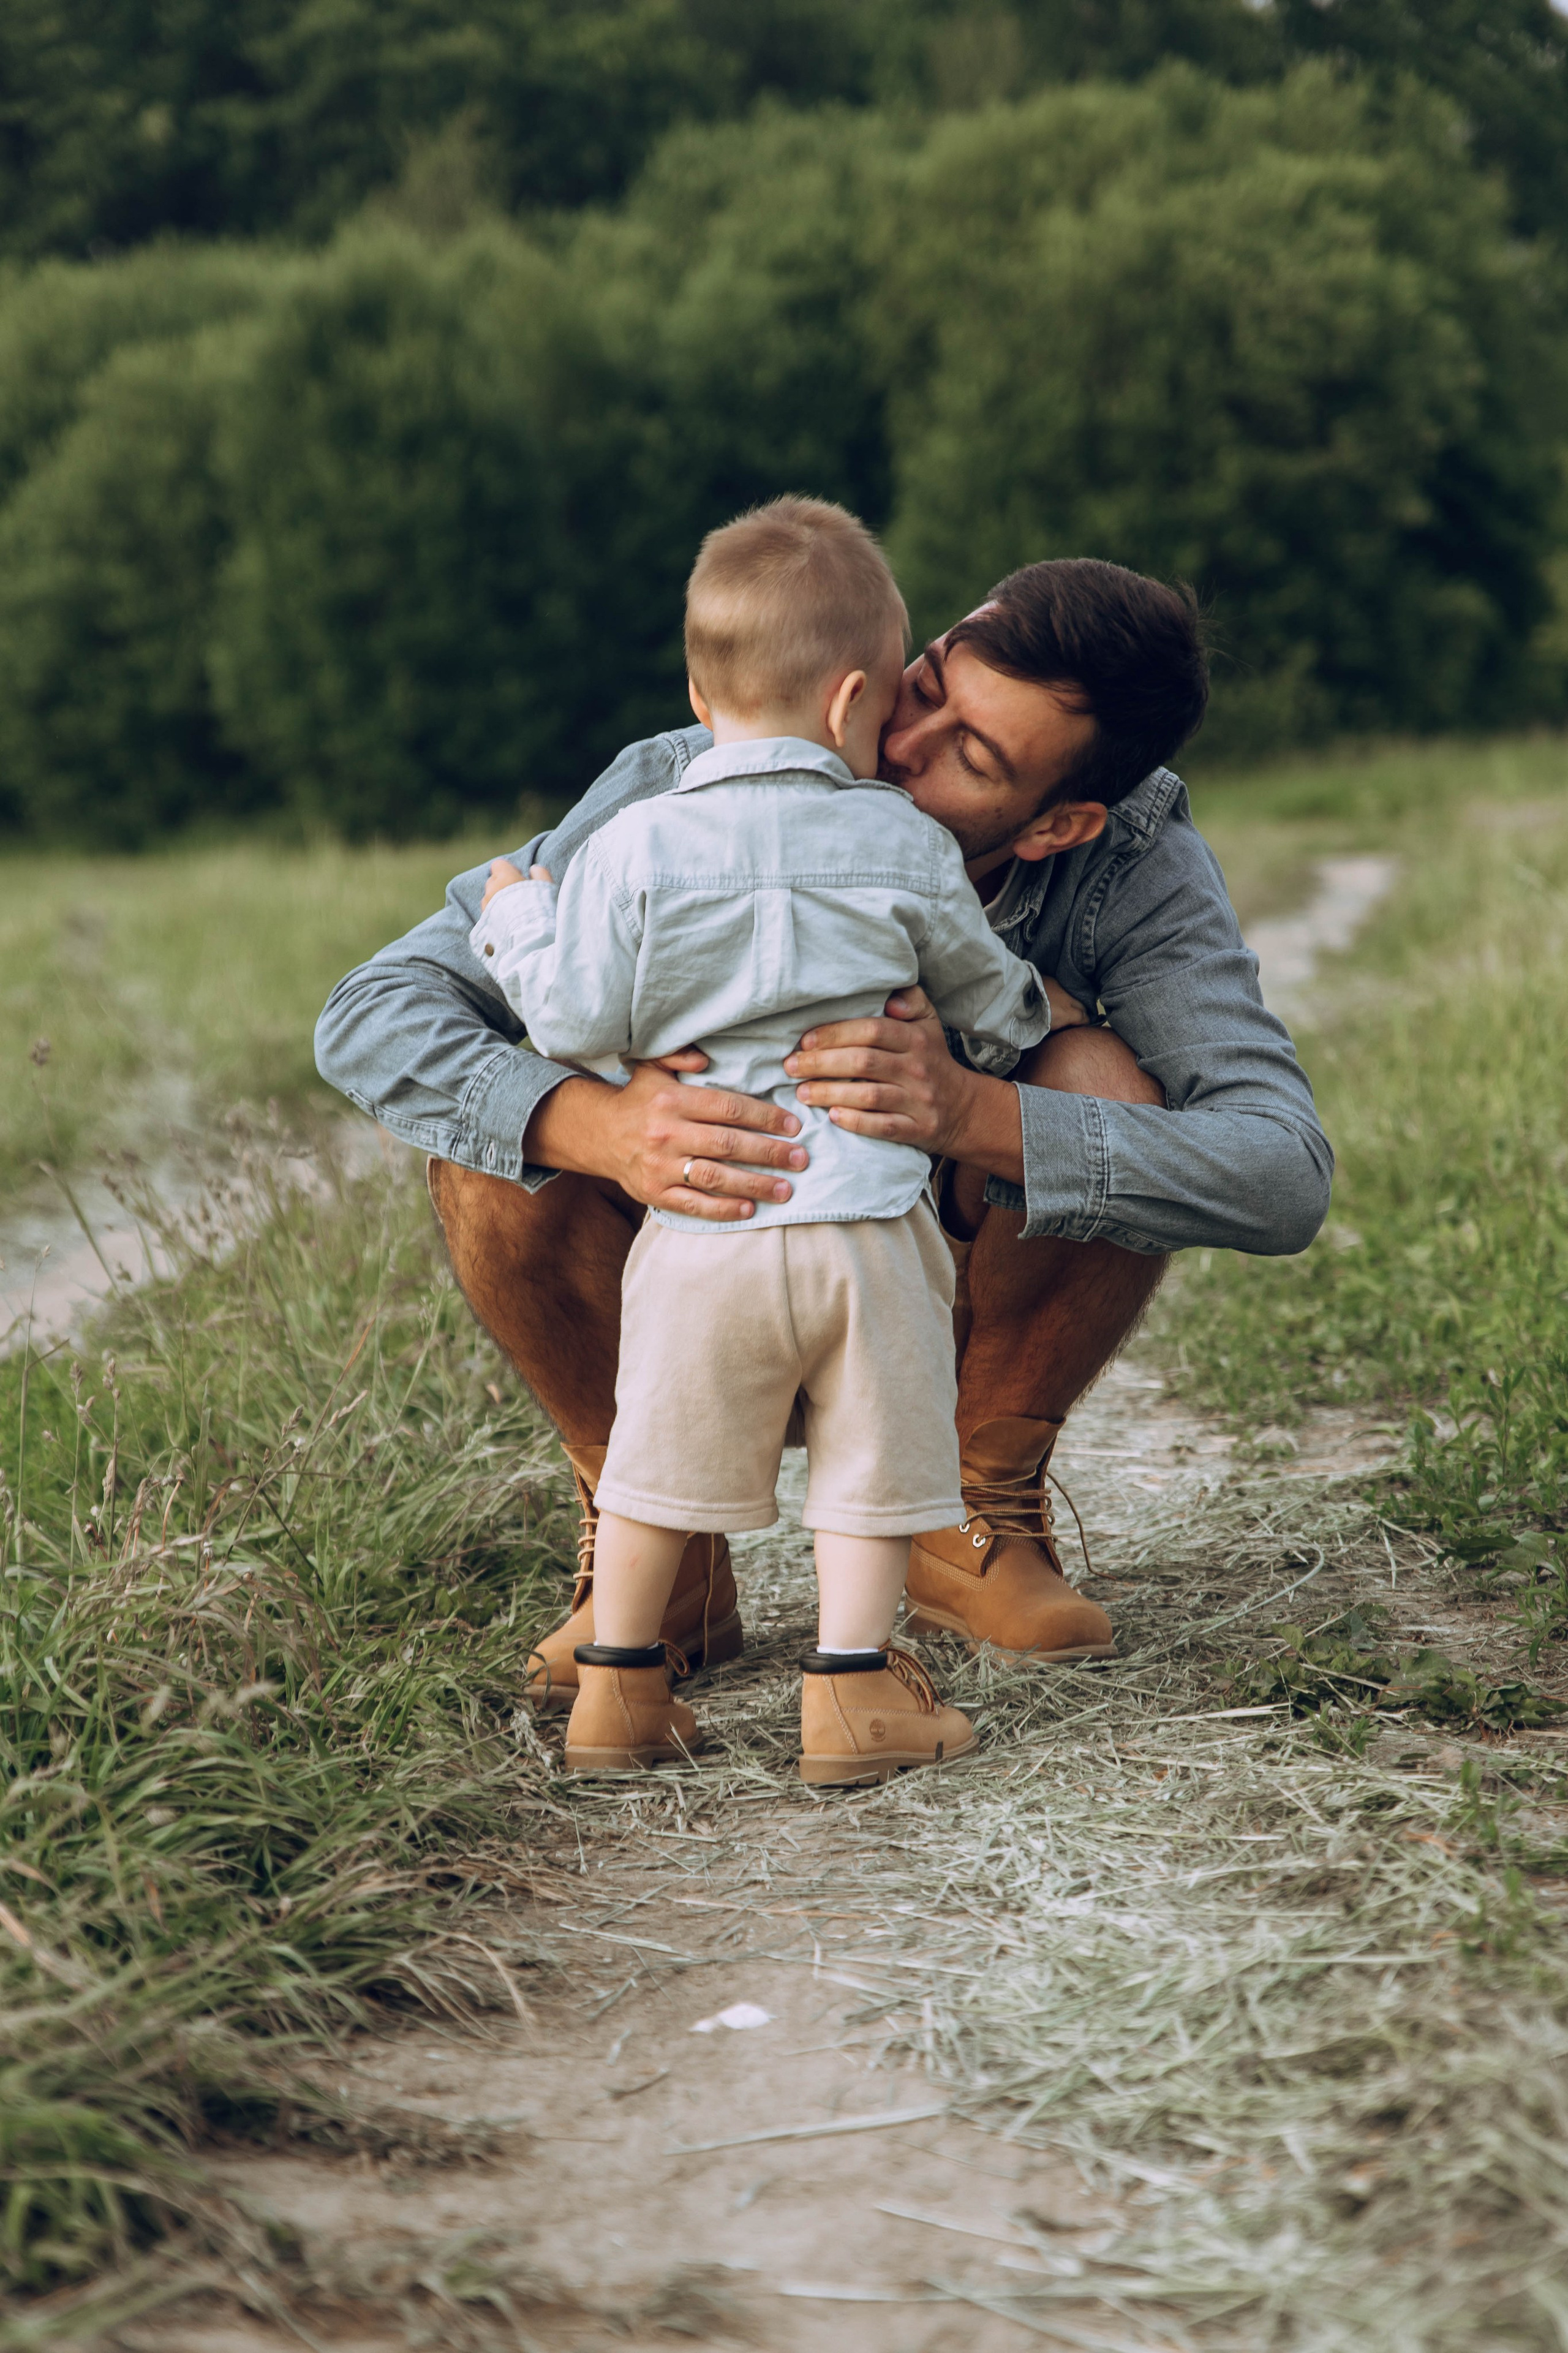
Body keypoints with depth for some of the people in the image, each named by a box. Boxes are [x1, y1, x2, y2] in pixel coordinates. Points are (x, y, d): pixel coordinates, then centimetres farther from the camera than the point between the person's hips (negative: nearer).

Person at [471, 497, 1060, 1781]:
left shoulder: (635, 847, -3)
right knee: (869, 1465, 10)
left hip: (700, 1229, 1)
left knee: (658, 1461, 13)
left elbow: (580, 1024, -5)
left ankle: (617, 1685, 22)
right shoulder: (909, 846, 2)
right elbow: (991, 1004, 15)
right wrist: (1035, 1018, 39)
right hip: (867, 1220, -1)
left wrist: (519, 917, 13)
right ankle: (852, 1690, 10)